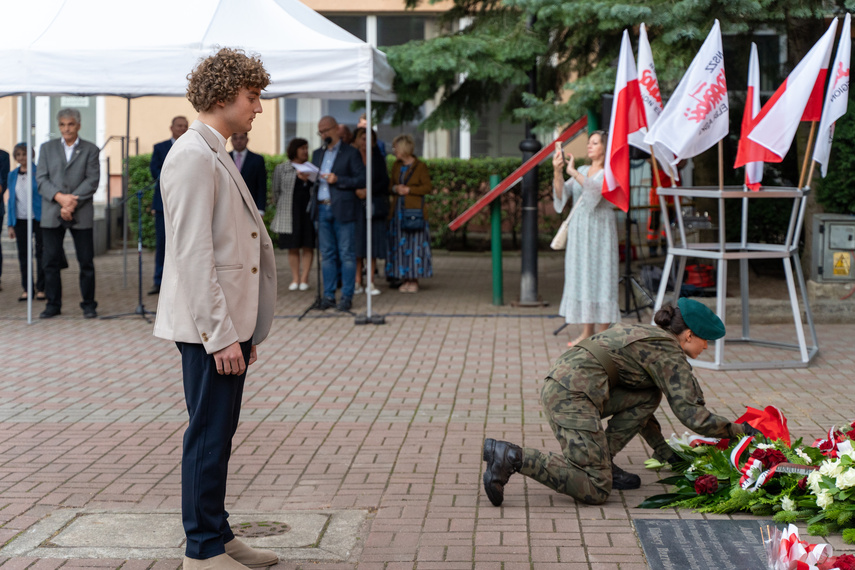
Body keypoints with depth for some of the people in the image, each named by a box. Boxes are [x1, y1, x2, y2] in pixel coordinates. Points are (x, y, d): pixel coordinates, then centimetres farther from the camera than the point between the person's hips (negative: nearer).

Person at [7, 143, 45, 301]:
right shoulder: (12, 175, 10)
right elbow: (11, 200, 12)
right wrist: (11, 225, 8)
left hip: (38, 218, -4)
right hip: (20, 220, 4)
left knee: (40, 253, -1)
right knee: (23, 254, 4)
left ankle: (41, 288, 5)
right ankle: (27, 289, 9)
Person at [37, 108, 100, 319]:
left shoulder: (90, 150, 6)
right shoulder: (47, 148, 12)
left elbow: (92, 181, -3)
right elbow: (41, 179, 4)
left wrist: (72, 203, -13)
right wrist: (60, 197, -13)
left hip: (81, 214, -2)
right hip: (51, 214, 2)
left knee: (86, 262, 0)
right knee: (51, 261, 2)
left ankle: (88, 304, 10)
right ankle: (53, 304, 11)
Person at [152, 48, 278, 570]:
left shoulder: (217, 156, 18)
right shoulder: (193, 157, -14)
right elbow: (193, 254, -20)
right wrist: (220, 334, -21)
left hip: (230, 323, 10)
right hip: (208, 327, -10)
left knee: (219, 436, 15)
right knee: (208, 437, -3)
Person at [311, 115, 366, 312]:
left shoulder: (350, 153, 1)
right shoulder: (317, 154, 19)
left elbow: (362, 179, -6)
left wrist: (338, 180, -15)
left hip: (342, 209, -5)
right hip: (322, 209, 5)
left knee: (346, 254, -3)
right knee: (327, 254, 6)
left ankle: (347, 296, 0)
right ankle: (328, 295, 9)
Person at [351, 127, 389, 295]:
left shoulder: (378, 158, 9)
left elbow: (385, 182, 3)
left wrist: (368, 191, -10)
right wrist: (355, 191, -15)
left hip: (375, 205, 1)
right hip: (355, 205, -1)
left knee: (373, 244, -1)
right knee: (357, 244, -4)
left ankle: (371, 283, 3)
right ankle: (358, 282, 1)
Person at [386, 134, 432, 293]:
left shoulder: (420, 166, -5)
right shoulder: (396, 166, 13)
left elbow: (427, 187, -5)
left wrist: (409, 189, -13)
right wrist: (395, 189, -4)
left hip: (414, 210, -6)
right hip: (398, 210, 6)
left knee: (415, 243, -4)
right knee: (399, 244, 3)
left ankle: (414, 281, 1)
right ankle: (405, 279, 9)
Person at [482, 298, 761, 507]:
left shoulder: (648, 335, 27)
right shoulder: (670, 356, -1)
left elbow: (635, 403, 34)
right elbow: (693, 416, -6)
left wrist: (663, 451, 34)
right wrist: (739, 430, 9)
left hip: (557, 382, 9)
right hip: (572, 396, -9)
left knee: (648, 397, 15)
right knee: (595, 492, -11)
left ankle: (601, 461, 11)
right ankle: (513, 457, -17)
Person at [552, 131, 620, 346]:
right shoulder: (582, 171, 15)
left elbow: (596, 189, -23)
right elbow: (562, 194, 4)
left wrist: (573, 172, -22)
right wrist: (557, 172, -10)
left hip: (599, 228, -6)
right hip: (578, 229, 6)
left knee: (599, 275, -6)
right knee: (581, 274, 6)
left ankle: (603, 334, -2)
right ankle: (587, 331, 11)